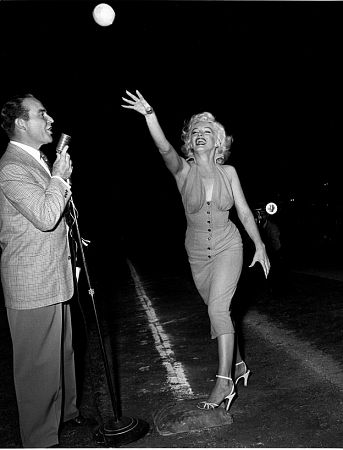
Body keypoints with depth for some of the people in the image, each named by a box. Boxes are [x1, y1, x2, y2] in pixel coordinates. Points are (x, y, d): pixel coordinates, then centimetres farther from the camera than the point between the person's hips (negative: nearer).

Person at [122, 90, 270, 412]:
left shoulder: (228, 173, -2)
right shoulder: (183, 171, -6)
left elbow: (244, 212, 1)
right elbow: (164, 148, -27)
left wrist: (259, 246, -4)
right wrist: (150, 115, -43)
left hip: (227, 247, -2)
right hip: (198, 254, 2)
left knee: (217, 307, -18)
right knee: (218, 311, 13)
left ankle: (224, 381, -9)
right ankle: (238, 365, 33)